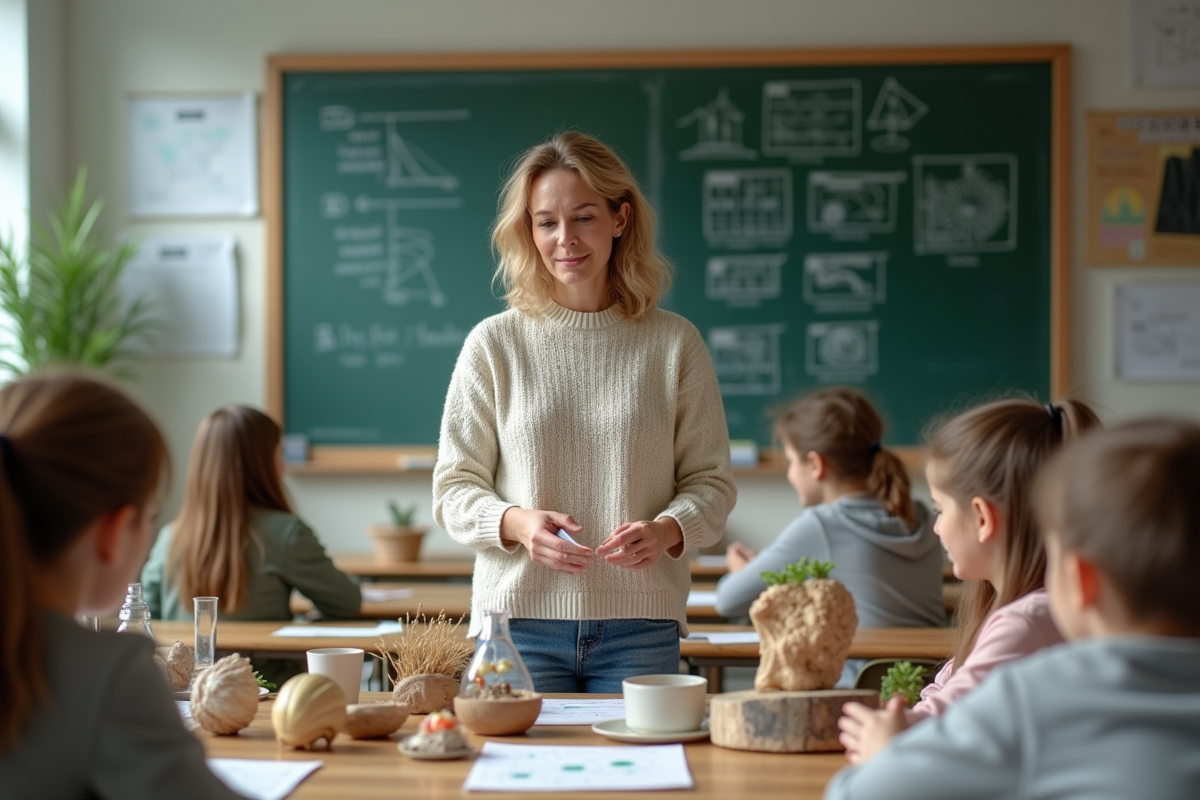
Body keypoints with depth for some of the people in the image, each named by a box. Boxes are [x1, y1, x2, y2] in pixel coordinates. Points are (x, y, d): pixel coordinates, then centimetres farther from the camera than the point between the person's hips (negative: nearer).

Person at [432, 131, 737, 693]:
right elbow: (455, 489, 4)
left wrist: (665, 530, -15)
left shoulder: (674, 343, 5)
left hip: (640, 624, 1)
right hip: (519, 619, 0)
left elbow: (711, 480, 6)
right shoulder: (493, 345, 4)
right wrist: (518, 523, -16)